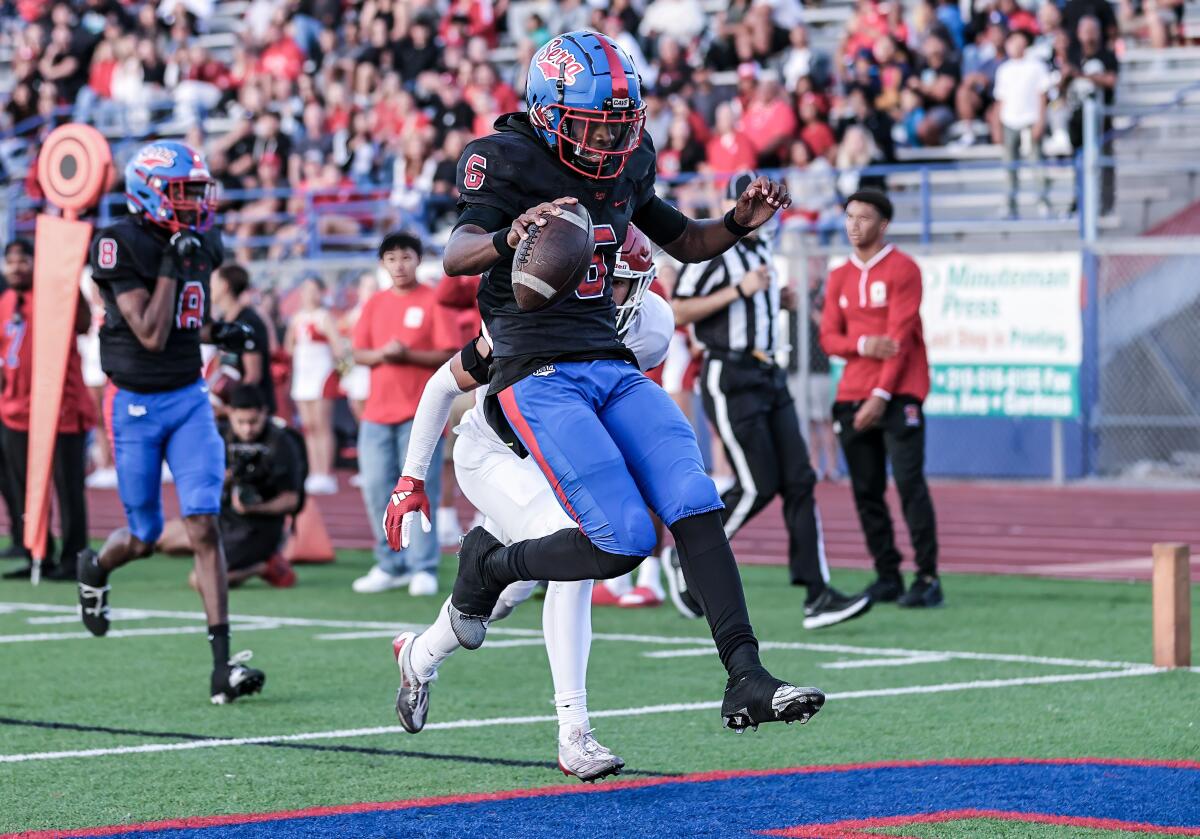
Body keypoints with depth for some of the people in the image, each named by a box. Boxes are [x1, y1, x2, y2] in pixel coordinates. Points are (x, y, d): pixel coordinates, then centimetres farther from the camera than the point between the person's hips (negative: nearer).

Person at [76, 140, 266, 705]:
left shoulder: (202, 246, 5)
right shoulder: (122, 248, -15)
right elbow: (150, 335, -20)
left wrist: (217, 334, 2)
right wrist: (172, 265, -21)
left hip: (189, 400, 4)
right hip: (136, 404, -4)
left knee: (204, 526, -9)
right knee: (144, 538, 6)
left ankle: (222, 665, -12)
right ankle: (95, 568, 44)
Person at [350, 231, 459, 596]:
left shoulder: (433, 302, -2)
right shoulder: (375, 304, 13)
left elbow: (449, 355, -7)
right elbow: (359, 353, 11)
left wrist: (408, 355, -18)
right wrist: (381, 355, -10)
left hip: (419, 412, -5)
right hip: (378, 411, 5)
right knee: (376, 490, 3)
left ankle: (423, 569, -2)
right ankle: (391, 565, 13)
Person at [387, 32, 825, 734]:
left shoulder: (627, 164, 12)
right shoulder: (506, 159, -8)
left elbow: (685, 243, 28)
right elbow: (456, 255, -25)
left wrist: (739, 224, 7)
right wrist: (506, 237, -48)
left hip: (612, 367, 6)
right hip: (537, 378, -6)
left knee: (695, 505, -14)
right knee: (624, 540, -18)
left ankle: (746, 681, -16)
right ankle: (491, 564, 10)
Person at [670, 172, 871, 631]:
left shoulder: (760, 250, 18)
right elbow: (677, 312, -17)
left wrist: (778, 299, 11)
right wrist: (739, 290, -20)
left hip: (769, 378, 9)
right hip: (730, 381, -9)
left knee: (798, 481, 1)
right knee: (757, 486, -11)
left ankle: (817, 595, -1)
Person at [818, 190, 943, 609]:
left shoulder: (902, 269, -3)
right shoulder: (839, 278, 15)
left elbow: (900, 337, -10)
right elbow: (829, 337, 10)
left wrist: (881, 395, -16)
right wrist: (863, 345, -12)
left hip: (898, 394, -6)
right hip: (852, 396, 6)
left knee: (909, 483, -13)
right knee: (866, 491, 3)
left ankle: (928, 578, -14)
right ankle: (887, 578, 8)